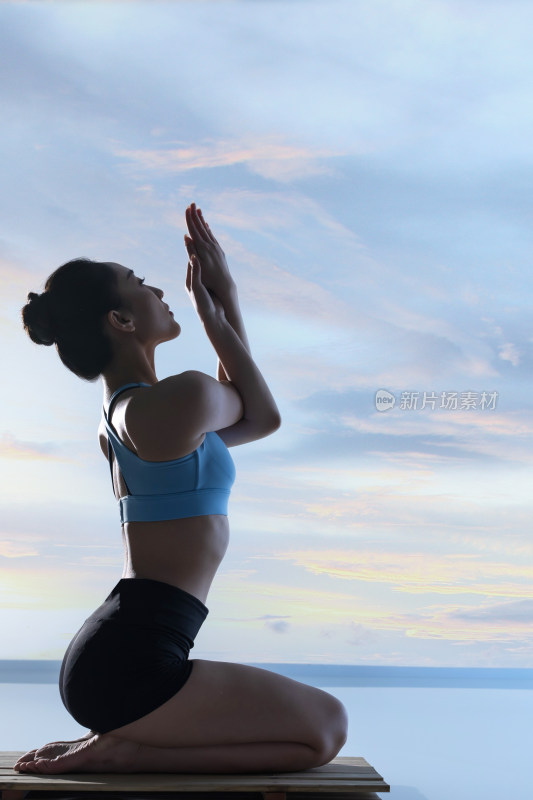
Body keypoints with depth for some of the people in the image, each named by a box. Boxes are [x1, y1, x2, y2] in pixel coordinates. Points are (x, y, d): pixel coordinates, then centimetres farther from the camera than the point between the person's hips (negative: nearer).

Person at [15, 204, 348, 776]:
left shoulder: (115, 416, 15)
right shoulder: (184, 396, -15)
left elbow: (244, 419, 23)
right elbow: (264, 414, 8)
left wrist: (223, 298, 21)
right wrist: (217, 305, 13)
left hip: (110, 654, 10)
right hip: (131, 662, -10)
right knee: (325, 729, 3)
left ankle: (114, 743, 9)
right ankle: (121, 752, -4)